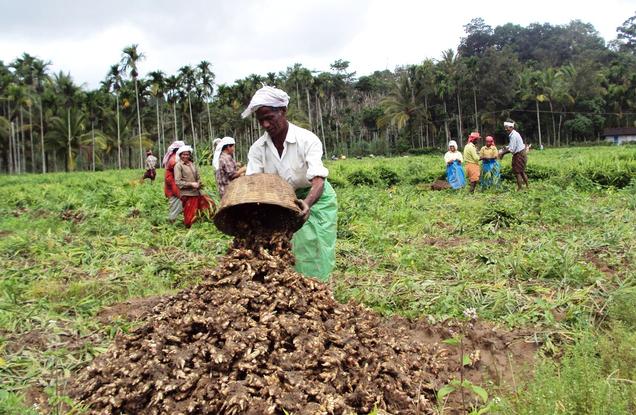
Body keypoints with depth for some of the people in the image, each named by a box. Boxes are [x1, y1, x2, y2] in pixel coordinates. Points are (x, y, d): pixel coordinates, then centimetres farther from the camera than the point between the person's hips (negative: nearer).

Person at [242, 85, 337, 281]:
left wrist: (307, 203, -55)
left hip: (315, 200, -4)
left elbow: (318, 180, -34)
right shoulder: (258, 148, -10)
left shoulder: (307, 139, -24)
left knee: (314, 256, -4)